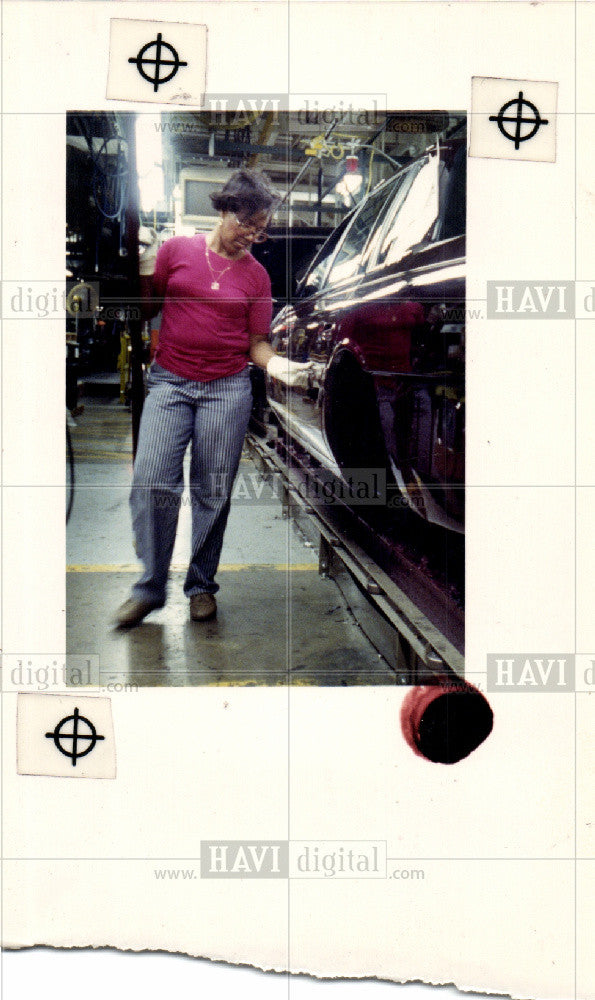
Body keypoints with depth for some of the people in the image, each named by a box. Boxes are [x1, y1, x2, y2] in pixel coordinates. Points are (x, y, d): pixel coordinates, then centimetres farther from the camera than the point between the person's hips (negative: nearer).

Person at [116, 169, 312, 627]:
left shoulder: (256, 275, 7)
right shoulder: (177, 249, 4)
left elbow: (256, 341, 7)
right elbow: (148, 307, 10)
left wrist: (276, 363, -14)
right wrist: (143, 274, -10)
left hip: (228, 388, 1)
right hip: (170, 383, 0)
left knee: (213, 491, 2)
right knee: (153, 481, -12)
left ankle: (202, 585, 17)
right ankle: (150, 587, 1)